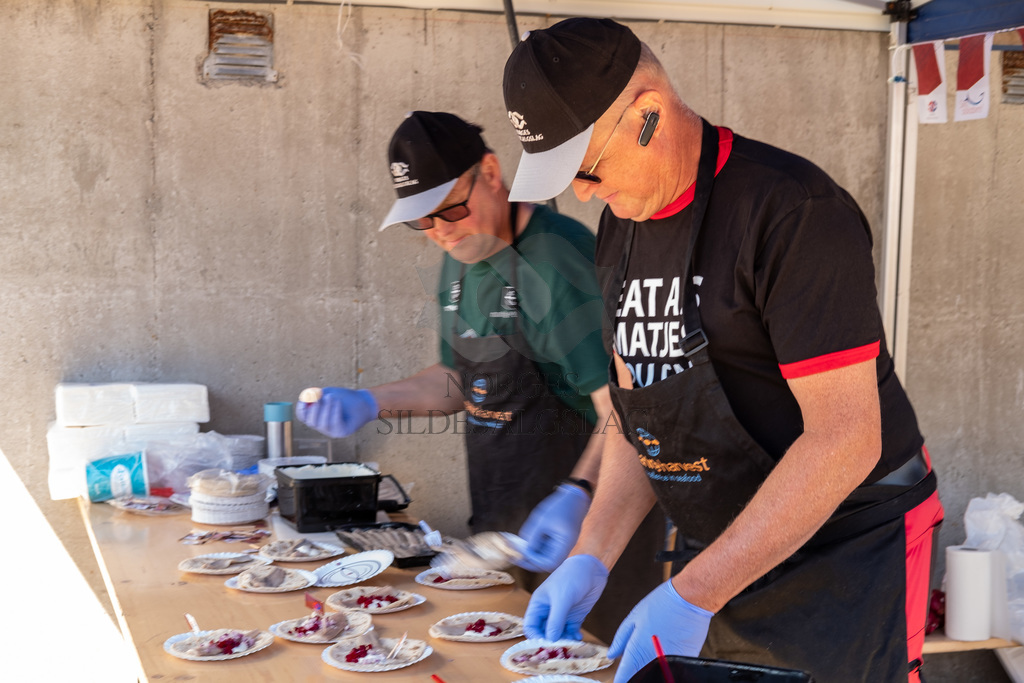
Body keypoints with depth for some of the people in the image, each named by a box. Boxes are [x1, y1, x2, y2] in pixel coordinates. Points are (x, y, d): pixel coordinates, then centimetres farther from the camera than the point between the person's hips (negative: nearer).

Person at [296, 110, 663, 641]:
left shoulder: (560, 261, -20)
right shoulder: (459, 260, 9)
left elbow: (622, 406, -25)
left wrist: (576, 496, -39)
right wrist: (370, 403, 6)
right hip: (498, 527, 8)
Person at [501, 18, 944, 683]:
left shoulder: (793, 210, -21)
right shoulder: (620, 232, 4)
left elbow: (844, 439, -25)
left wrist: (691, 595, -26)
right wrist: (592, 559, -3)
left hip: (845, 552, -7)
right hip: (715, 553, 7)